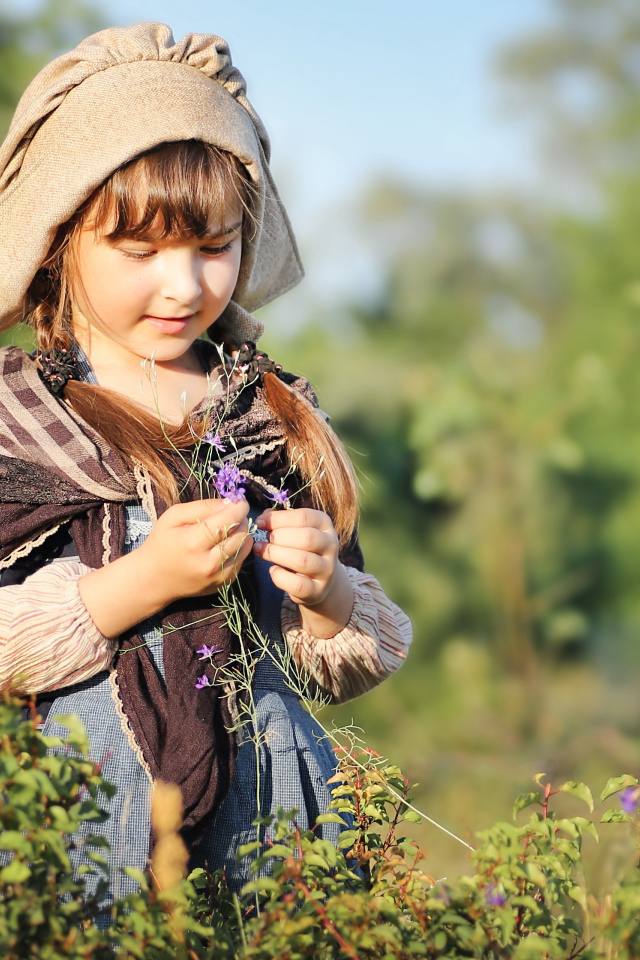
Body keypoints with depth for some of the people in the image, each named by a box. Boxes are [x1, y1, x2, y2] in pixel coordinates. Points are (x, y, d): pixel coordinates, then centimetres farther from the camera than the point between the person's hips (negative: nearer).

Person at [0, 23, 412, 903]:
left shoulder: (277, 416, 9)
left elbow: (351, 667, 12)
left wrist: (329, 593, -9)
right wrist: (138, 584, -18)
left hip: (269, 799, 3)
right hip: (86, 812, -3)